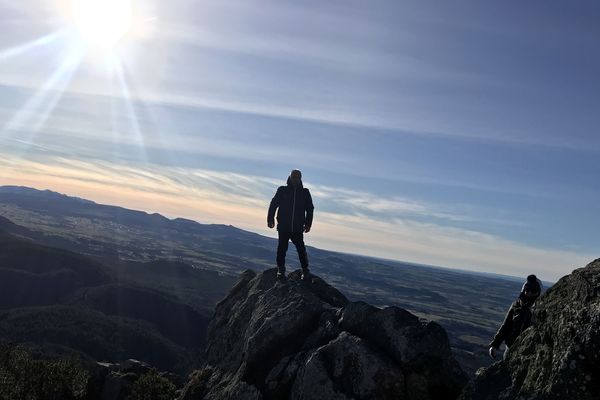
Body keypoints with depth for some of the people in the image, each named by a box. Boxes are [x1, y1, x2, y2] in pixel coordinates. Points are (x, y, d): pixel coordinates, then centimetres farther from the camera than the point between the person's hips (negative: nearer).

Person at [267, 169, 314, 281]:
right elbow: (273, 204, 6)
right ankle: (281, 269, 14)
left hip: (298, 228, 0)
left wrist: (308, 224, 6)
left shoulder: (305, 193, 8)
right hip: (283, 227, 0)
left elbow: (310, 209, 13)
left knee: (301, 249, -4)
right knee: (282, 248, 3)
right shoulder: (282, 190, 5)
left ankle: (305, 270, 6)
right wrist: (270, 219, 0)